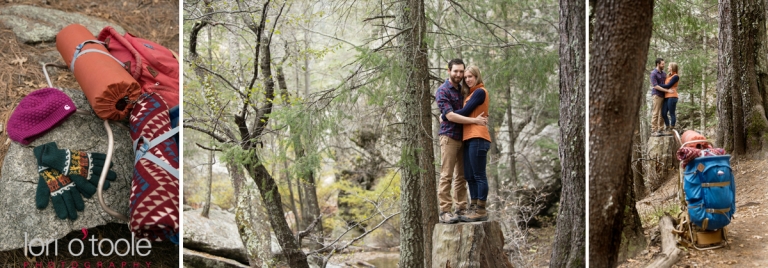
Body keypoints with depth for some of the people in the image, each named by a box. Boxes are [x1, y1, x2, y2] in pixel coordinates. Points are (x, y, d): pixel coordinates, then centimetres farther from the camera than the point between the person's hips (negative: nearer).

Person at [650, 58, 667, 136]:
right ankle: (653, 131, -6)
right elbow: (656, 86, -15)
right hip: (657, 95, -7)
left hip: (663, 95, 7)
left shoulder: (663, 73, 15)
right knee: (655, 114, -7)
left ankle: (660, 130, 10)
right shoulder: (653, 73, -7)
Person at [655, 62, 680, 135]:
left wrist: (658, 86, -6)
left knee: (671, 113, -4)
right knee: (663, 113, 5)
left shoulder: (676, 76, -3)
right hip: (666, 97, 8)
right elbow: (665, 84, 15)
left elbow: (668, 85, -9)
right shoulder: (669, 76, 21)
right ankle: (667, 128, 18)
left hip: (672, 97, -8)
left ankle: (671, 130, 0)